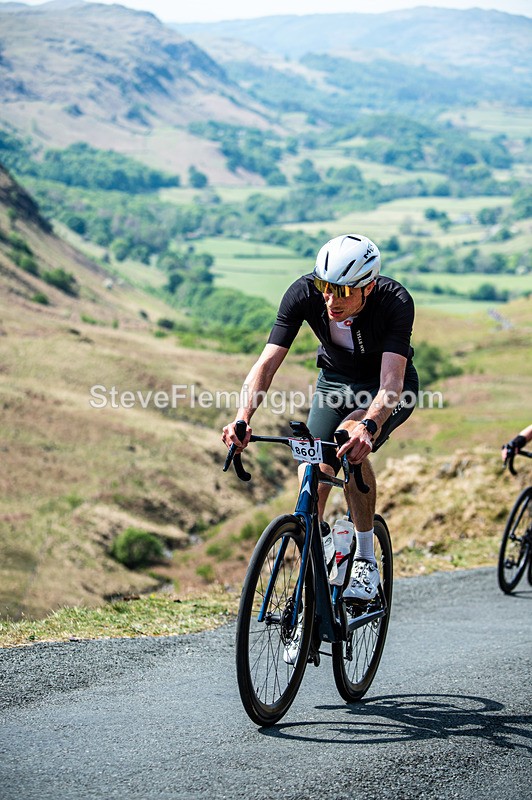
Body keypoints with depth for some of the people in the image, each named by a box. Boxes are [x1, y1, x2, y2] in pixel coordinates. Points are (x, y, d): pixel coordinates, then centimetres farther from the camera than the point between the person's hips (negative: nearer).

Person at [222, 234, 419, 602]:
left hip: (387, 389, -3)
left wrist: (368, 426, -64)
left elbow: (391, 381, -44)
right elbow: (268, 361, -31)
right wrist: (243, 418, -48)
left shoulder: (395, 302, -35)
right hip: (335, 381, 3)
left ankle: (366, 561, -18)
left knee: (352, 440, -32)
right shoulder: (304, 293, -28)